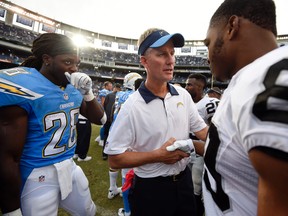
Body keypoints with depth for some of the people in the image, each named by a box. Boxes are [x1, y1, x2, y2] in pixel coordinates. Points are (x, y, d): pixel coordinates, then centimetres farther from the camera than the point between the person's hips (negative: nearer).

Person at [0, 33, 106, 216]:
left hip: (69, 167, 7)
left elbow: (100, 119, 8)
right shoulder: (23, 88, -20)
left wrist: (88, 92, -9)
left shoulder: (74, 89, 1)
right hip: (38, 176, -6)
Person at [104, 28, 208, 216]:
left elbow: (201, 129, 4)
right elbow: (114, 159, -18)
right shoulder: (132, 106, -21)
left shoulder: (183, 95, -4)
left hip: (184, 181, 5)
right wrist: (159, 155, -22)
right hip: (151, 190, -5)